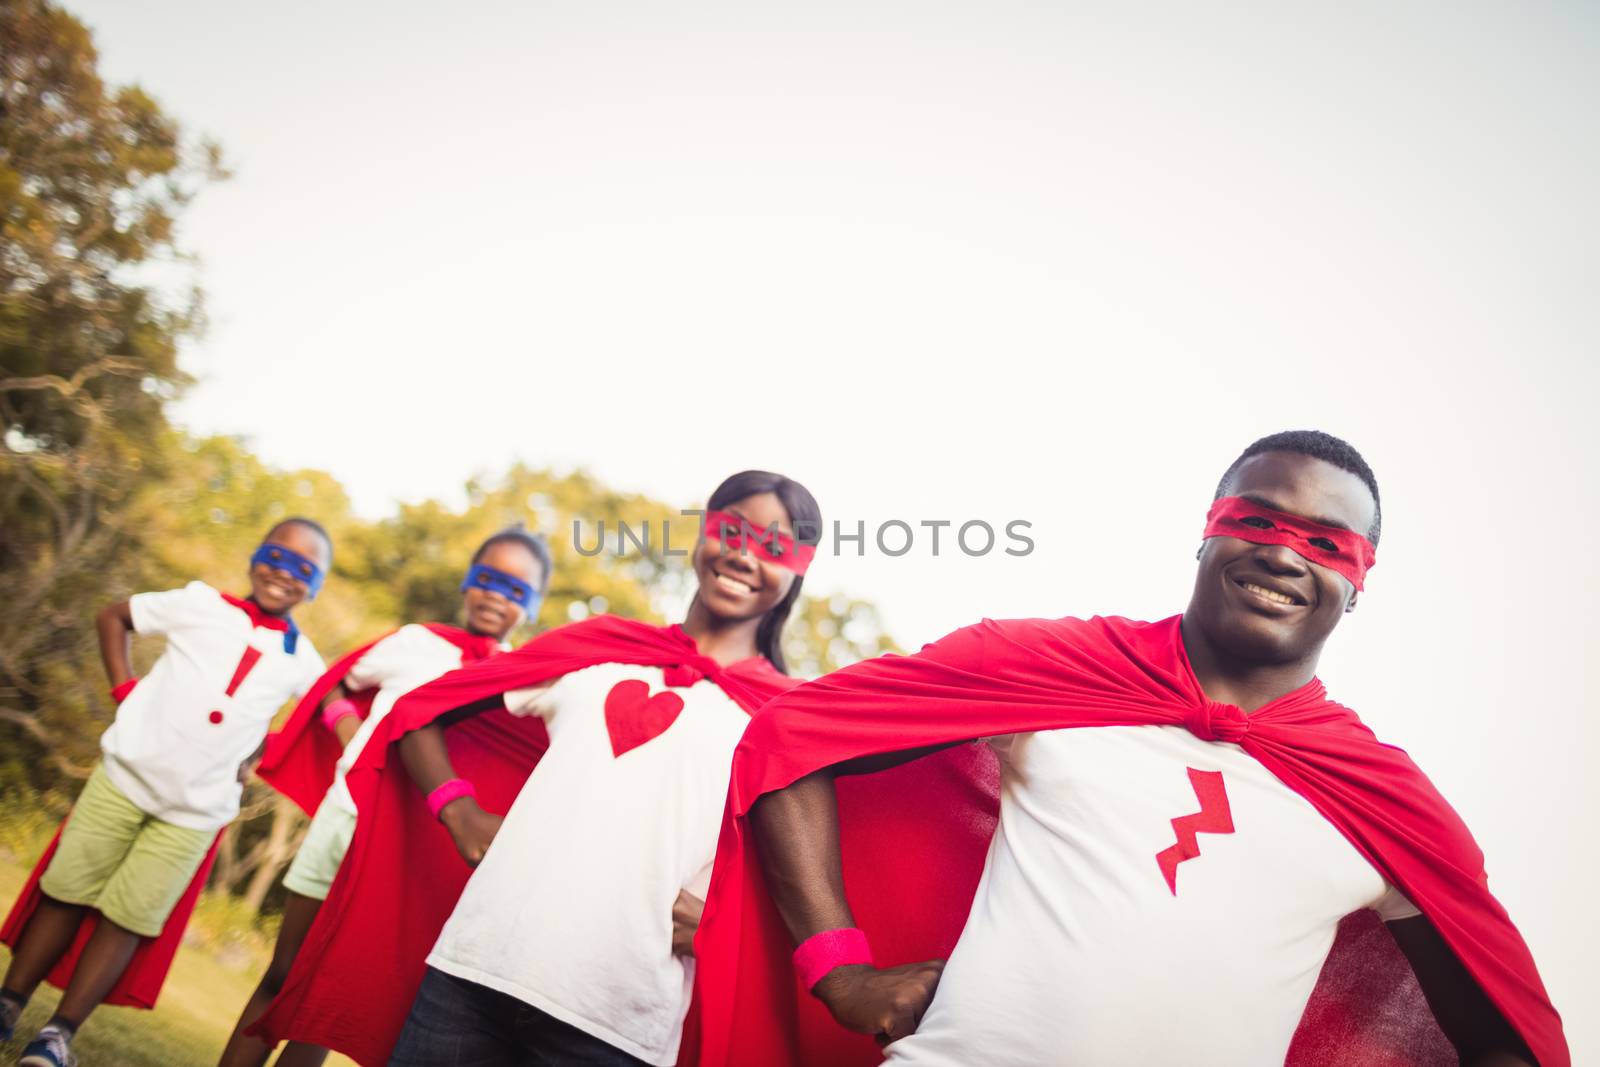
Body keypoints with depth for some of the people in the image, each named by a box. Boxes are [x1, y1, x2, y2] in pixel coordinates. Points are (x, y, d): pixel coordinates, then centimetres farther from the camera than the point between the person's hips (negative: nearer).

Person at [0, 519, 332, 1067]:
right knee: (66, 894, 8)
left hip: (194, 812, 0)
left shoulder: (301, 659, -3)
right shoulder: (202, 603, -5)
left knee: (128, 920, 4)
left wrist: (257, 757, 3)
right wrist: (123, 689, -3)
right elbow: (112, 616, 8)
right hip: (124, 776, 0)